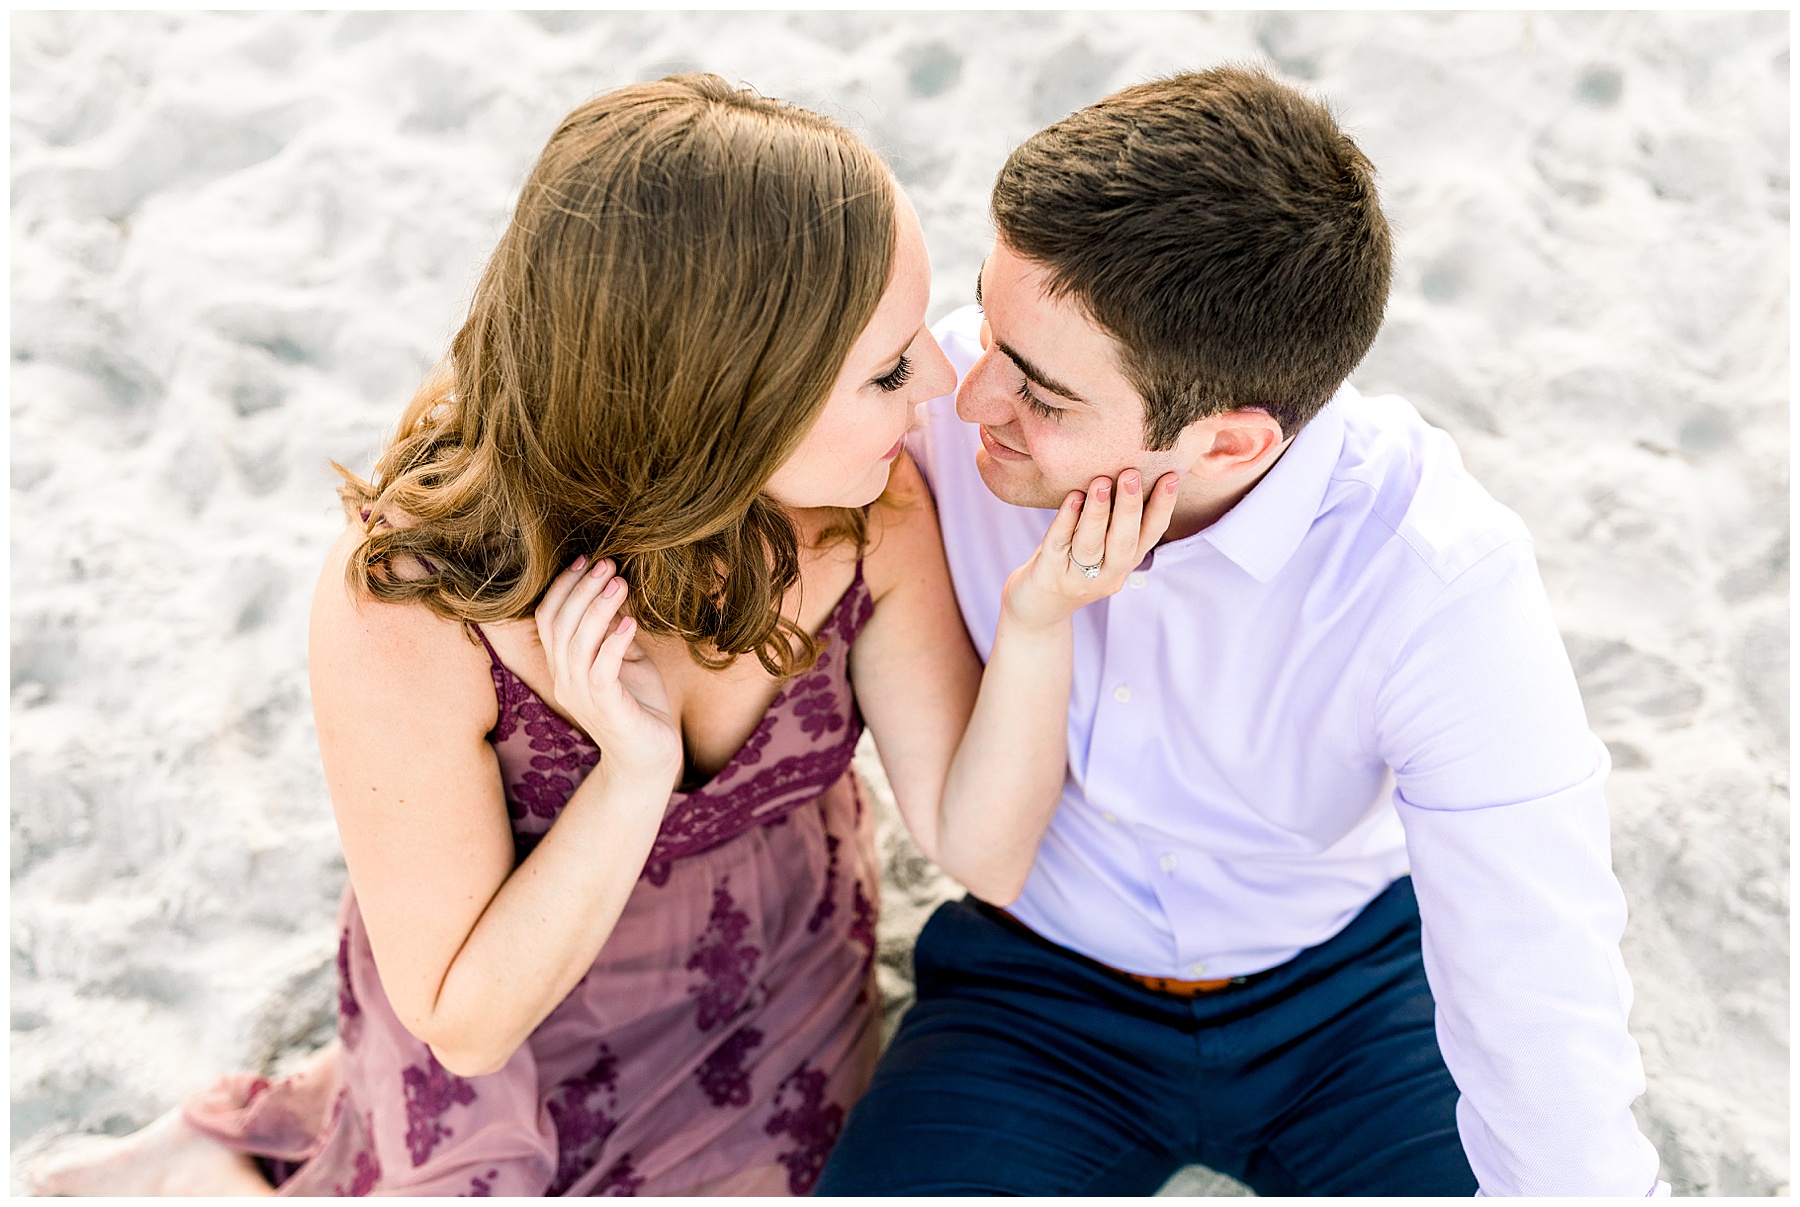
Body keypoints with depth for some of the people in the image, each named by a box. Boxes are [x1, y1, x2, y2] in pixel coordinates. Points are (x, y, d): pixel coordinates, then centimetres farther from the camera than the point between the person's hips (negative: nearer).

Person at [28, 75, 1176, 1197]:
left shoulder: (868, 503, -25)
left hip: (775, 982, 4)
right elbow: (465, 1021, -24)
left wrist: (1040, 625, -35)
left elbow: (983, 849, -17)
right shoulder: (405, 611, -36)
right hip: (511, 1024, -3)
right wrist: (634, 773, -40)